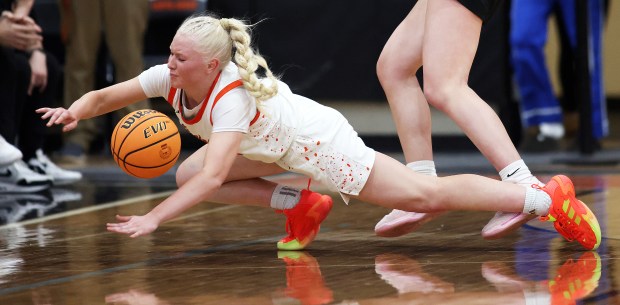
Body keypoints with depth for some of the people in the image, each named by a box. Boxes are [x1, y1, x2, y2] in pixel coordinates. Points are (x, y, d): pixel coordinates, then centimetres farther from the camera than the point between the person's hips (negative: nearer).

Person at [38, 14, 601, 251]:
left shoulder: (232, 95, -35)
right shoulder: (171, 79, -13)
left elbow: (214, 178, -44)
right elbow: (105, 97, -4)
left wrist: (153, 219, -49)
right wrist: (74, 111, -27)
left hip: (320, 142, -9)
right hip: (277, 148, 9)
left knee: (425, 195, -13)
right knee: (186, 174, 0)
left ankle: (547, 198, -6)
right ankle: (301, 206, 8)